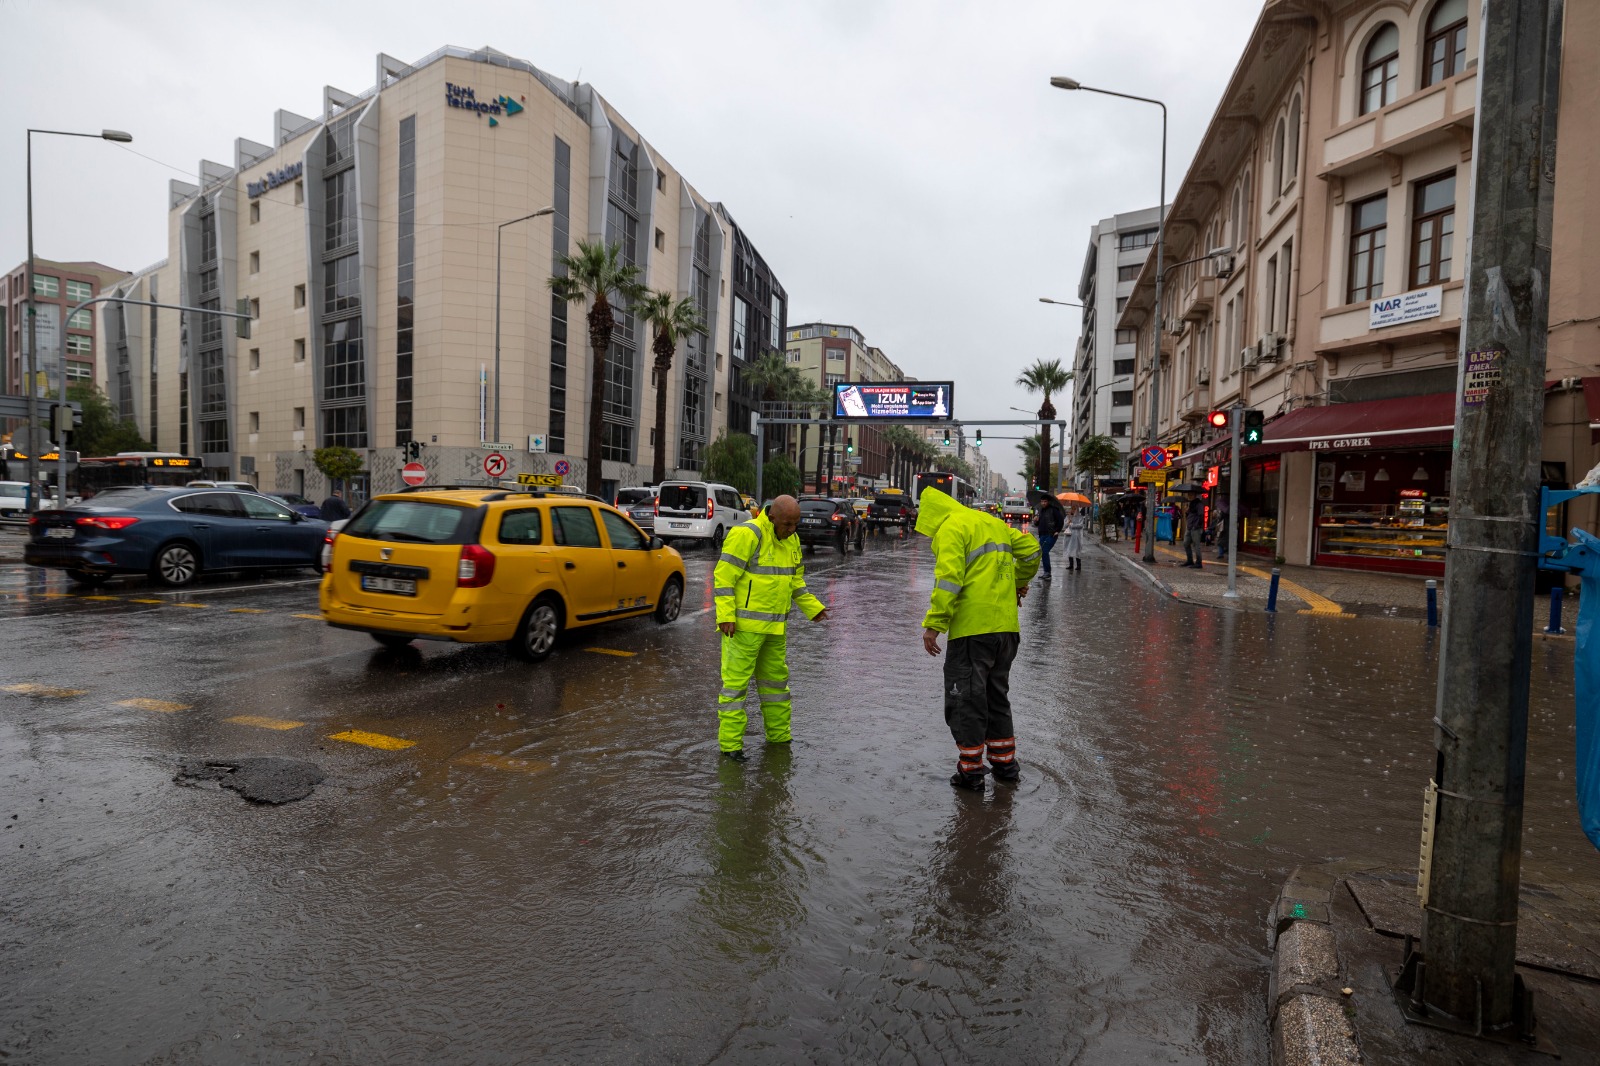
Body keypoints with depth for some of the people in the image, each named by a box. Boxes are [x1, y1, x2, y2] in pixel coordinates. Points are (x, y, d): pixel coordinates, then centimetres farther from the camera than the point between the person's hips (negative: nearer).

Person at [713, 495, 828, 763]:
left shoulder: (791, 540, 11)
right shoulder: (747, 534, -15)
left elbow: (795, 579, 22)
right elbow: (723, 576, -17)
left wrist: (813, 607, 14)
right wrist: (725, 616, -23)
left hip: (774, 626, 8)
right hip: (743, 625, -8)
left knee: (776, 678, 17)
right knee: (735, 682, -3)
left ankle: (779, 736, 31)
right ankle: (730, 744, 5)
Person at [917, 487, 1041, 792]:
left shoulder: (950, 529, -8)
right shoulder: (994, 523, 18)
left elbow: (949, 578, -20)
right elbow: (1030, 549, 25)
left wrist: (933, 624, -19)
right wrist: (1019, 583, 39)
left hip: (972, 629, -8)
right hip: (1006, 626, 9)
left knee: (965, 699, 2)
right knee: (997, 695, 20)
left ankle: (970, 771, 7)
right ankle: (1005, 763, 27)